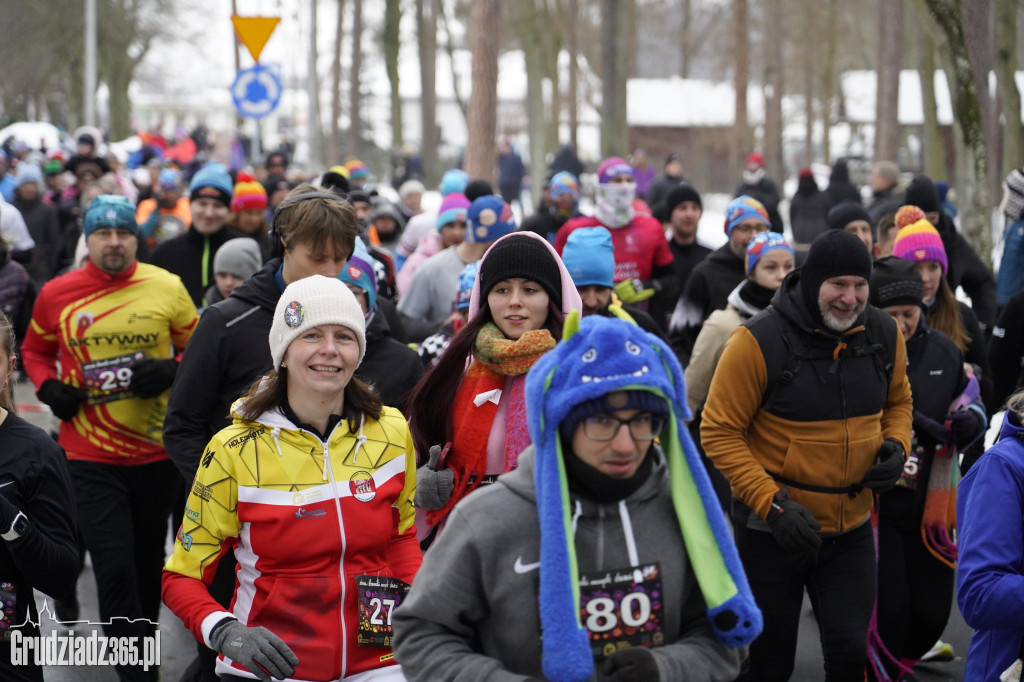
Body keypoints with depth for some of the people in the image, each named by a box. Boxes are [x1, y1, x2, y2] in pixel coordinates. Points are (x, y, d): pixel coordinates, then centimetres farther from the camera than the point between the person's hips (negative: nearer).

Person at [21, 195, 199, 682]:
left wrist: (170, 372, -15)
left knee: (149, 559, 18)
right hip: (91, 455, -1)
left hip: (156, 451, 1)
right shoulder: (57, 294, -3)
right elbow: (35, 350, 14)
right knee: (114, 568, -10)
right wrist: (48, 387, -5)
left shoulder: (166, 288, -6)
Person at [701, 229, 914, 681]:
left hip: (851, 528, 3)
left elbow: (898, 402, 17)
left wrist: (896, 445, -6)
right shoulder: (758, 341, -18)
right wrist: (773, 504, -24)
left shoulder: (884, 334, -2)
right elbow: (719, 433, -15)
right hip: (771, 530, -3)